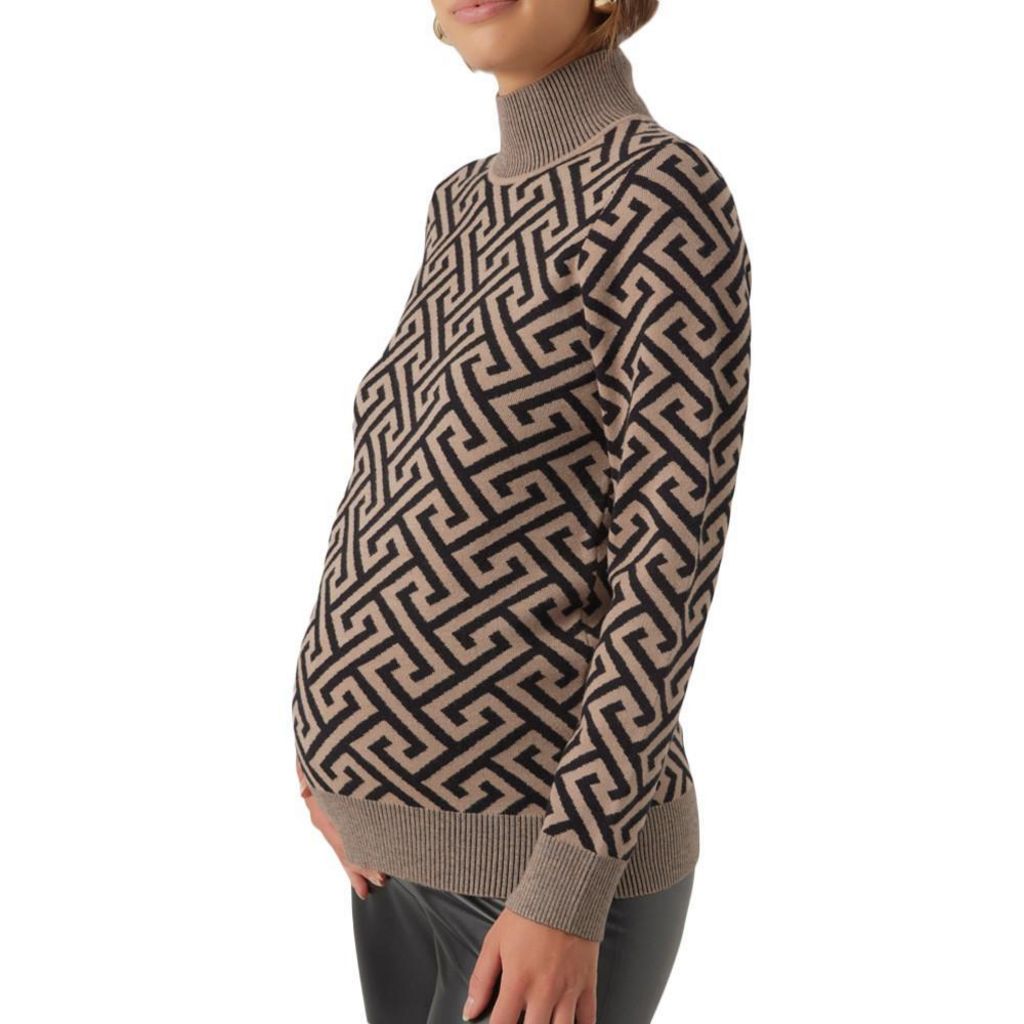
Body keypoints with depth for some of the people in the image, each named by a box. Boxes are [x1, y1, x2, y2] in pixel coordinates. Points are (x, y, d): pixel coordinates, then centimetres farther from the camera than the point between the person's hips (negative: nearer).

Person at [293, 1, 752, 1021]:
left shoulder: (668, 200, -18)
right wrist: (332, 738, 6)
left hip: (558, 838, -9)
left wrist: (568, 889, -22)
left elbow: (672, 559, -21)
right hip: (423, 817, 9)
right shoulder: (465, 206, 9)